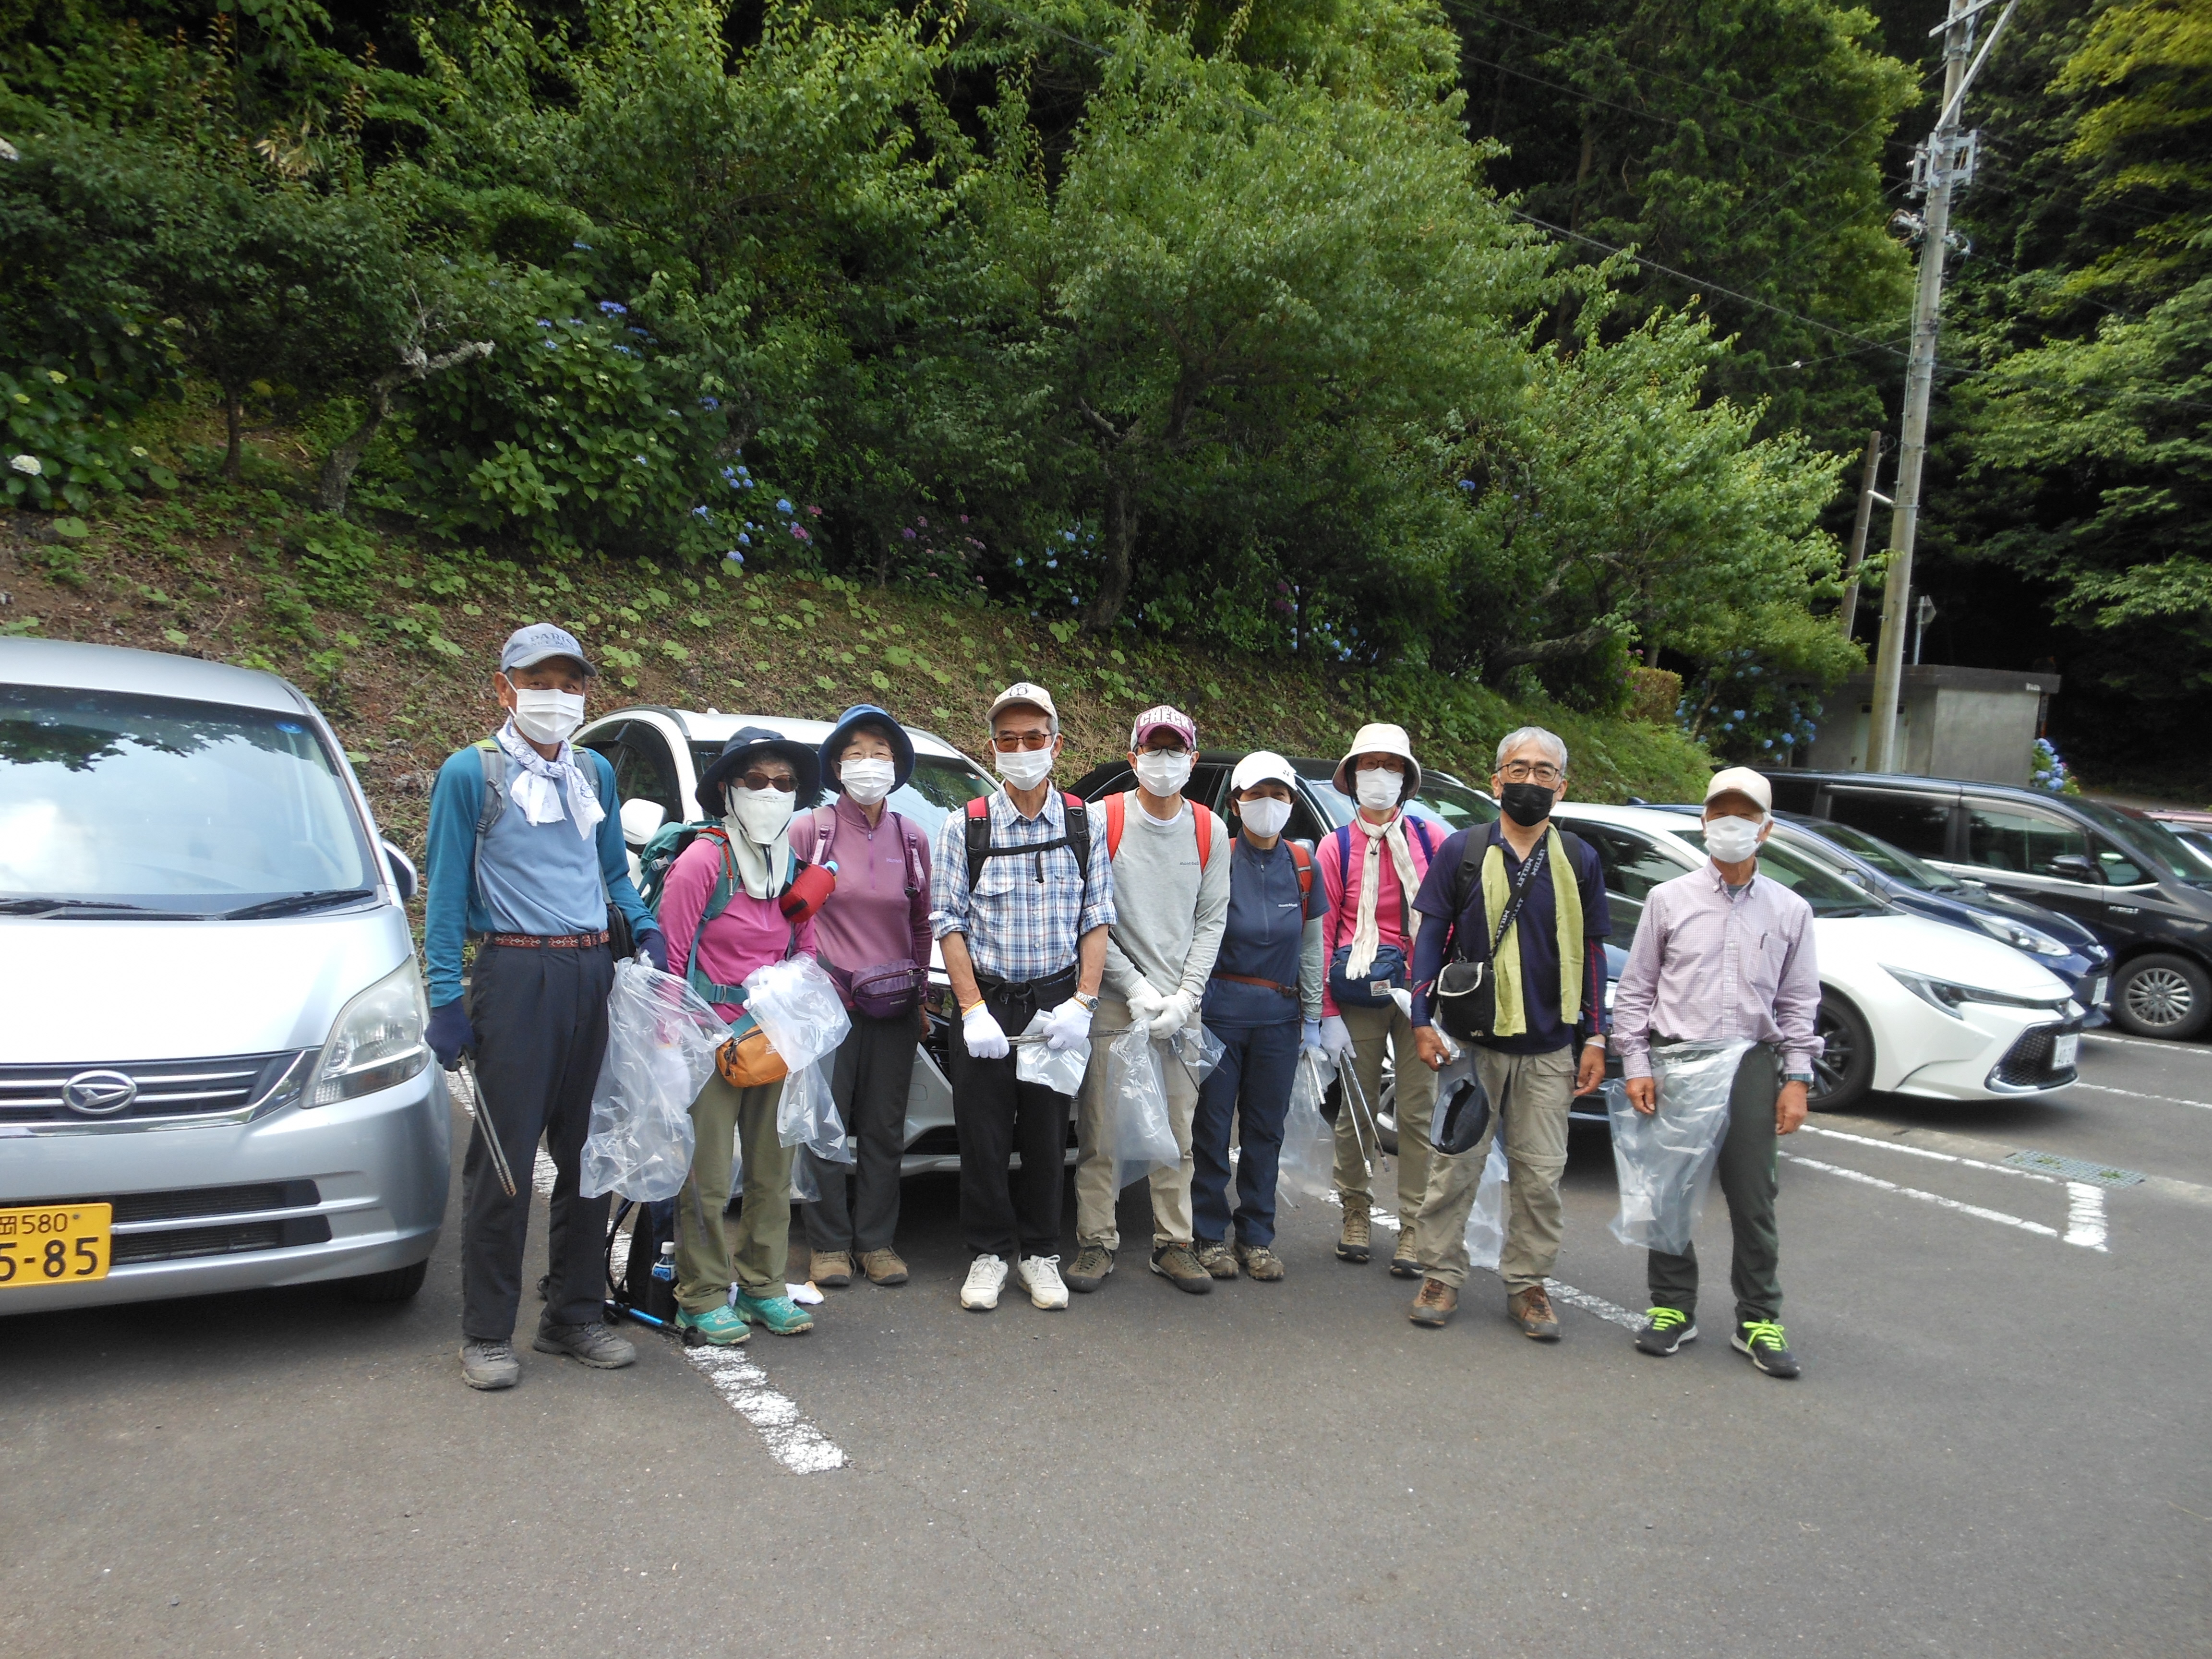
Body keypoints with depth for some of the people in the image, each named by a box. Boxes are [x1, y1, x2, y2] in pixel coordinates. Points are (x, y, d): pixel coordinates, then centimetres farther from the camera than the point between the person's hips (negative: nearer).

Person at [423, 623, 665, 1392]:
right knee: (504, 1158, -2)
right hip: (518, 973, -5)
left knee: (588, 1150, 10)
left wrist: (646, 928, 3)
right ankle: (487, 1334, 10)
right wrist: (446, 997, -9)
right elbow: (446, 894, -3)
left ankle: (574, 1314, 22)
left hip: (593, 972, 5)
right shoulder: (471, 773, -1)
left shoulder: (596, 772, 14)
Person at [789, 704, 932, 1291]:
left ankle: (876, 1241, 20)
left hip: (894, 1004, 3)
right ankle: (829, 1244, 15)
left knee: (885, 1128, 8)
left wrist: (922, 995, 13)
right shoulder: (811, 829, -2)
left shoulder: (912, 838, 8)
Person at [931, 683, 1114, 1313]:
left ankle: (1040, 1254, 23)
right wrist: (973, 1009, -11)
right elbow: (949, 924, -2)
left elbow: (1096, 920, 4)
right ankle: (990, 1254, 19)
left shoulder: (1085, 825, 4)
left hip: (1057, 1005, 1)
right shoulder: (965, 827, 0)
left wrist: (1081, 1004, -7)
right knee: (984, 1135, 3)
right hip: (987, 1005, -1)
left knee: (1048, 1136, 8)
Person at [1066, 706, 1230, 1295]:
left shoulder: (1211, 832, 6)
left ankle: (1173, 1243, 19)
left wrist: (1184, 996, -5)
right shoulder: (1102, 820, -3)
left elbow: (1212, 920, 6)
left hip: (1181, 1005, 3)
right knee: (1101, 1131, 1)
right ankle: (1096, 1243, 14)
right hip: (1112, 1000, -2)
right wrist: (1136, 987, -11)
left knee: (1177, 1131, 7)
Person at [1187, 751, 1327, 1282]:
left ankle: (1257, 1236, 22)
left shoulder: (1303, 865, 5)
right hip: (1220, 1010, -3)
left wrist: (1313, 1017, 9)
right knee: (1213, 1124, 2)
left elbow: (1311, 947, 10)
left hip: (1279, 1015, 3)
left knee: (1265, 1127, 10)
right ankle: (1211, 1235, 15)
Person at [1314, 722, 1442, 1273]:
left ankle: (1412, 1228, 11)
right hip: (1359, 995, 0)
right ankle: (1356, 1213, 24)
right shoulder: (1336, 847, 4)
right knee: (1357, 1110, 8)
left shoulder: (1429, 841, 5)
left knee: (1418, 1113, 1)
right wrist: (1328, 1014, -4)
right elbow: (1323, 933, 1)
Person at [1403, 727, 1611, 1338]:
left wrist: (1594, 1039, 6)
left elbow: (1591, 952, 10)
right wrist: (1423, 1018, -4)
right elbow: (1431, 936, 3)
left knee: (1541, 1173, 7)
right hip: (1472, 1040, -1)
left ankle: (1527, 1285, 21)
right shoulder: (1463, 850, 1)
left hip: (1550, 1048, 2)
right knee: (1456, 1163, 4)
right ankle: (1442, 1276, 18)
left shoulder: (1579, 860, 6)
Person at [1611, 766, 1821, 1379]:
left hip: (1751, 1065, 1)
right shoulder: (1669, 899, 5)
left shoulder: (1790, 911, 9)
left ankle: (1759, 1320, 18)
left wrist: (1797, 1080, 3)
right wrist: (1636, 1064, -3)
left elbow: (1798, 1003, 11)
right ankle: (1673, 1308, 19)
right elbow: (1635, 989, 5)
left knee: (1753, 1200, 4)